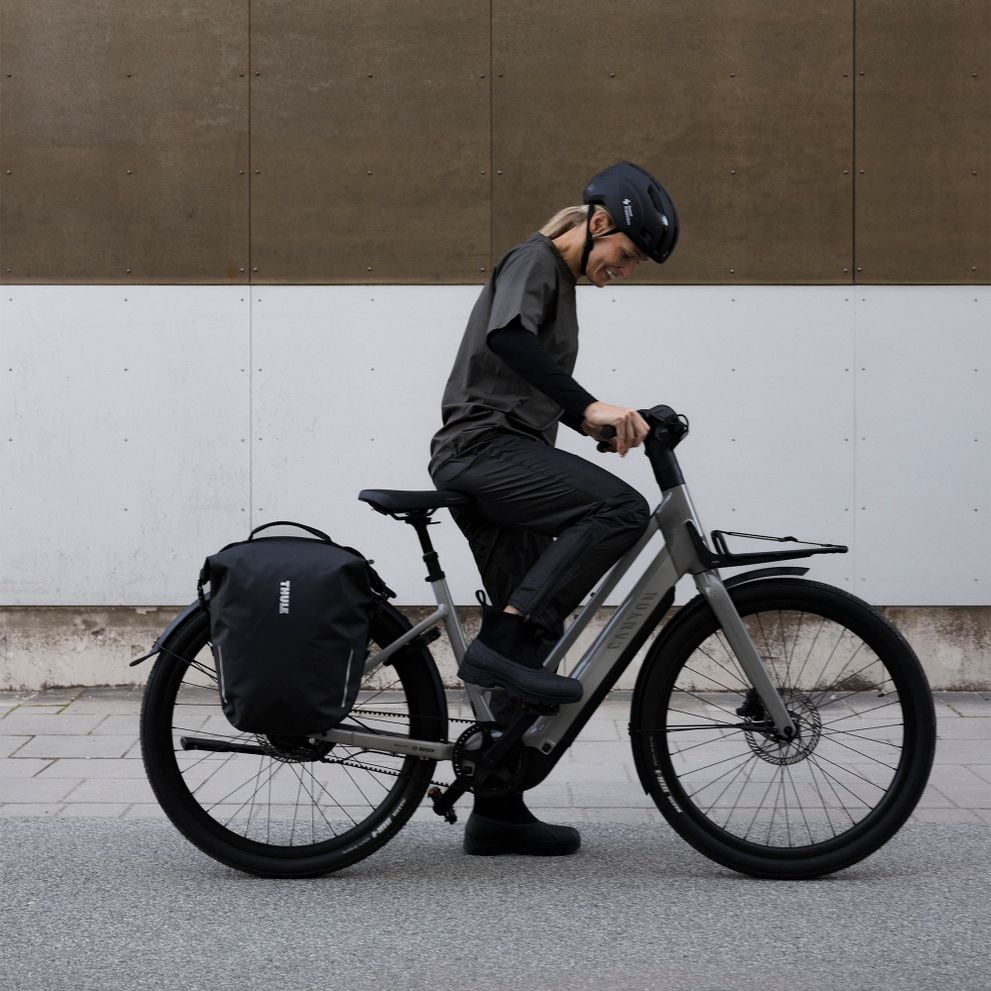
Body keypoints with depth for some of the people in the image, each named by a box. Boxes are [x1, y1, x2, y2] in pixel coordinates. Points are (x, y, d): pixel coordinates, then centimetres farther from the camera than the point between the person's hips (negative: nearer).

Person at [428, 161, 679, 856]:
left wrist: (608, 423, 18)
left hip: (504, 460, 10)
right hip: (485, 446, -10)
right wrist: (590, 407, -32)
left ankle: (498, 811, 11)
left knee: (537, 630, 7)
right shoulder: (533, 261, -5)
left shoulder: (562, 282, 25)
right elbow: (508, 337, -26)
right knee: (621, 508, -27)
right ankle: (499, 646, -27)